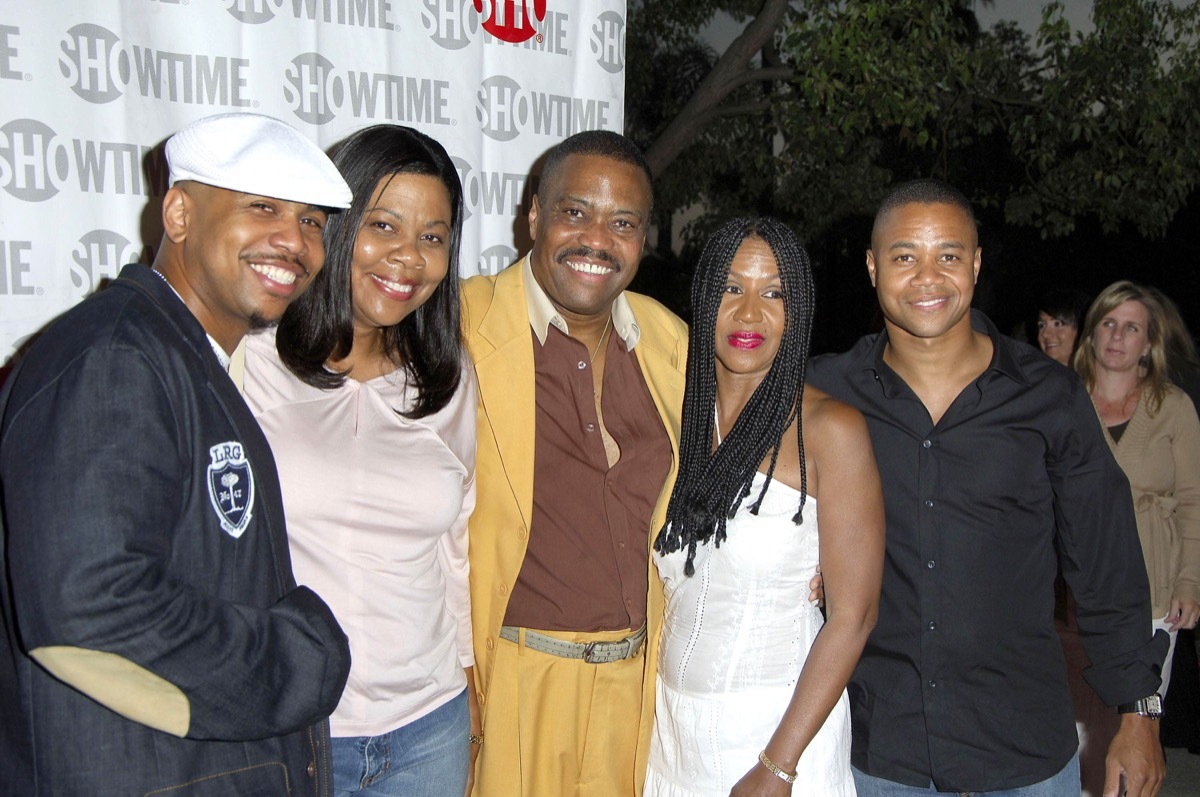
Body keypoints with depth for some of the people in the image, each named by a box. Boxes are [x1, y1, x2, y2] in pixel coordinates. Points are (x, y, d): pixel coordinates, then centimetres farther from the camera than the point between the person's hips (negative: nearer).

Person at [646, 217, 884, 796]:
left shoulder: (829, 428, -13)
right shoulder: (677, 418, 1)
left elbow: (853, 614, -14)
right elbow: (663, 584, 9)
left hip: (780, 722, -4)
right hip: (671, 721, 4)